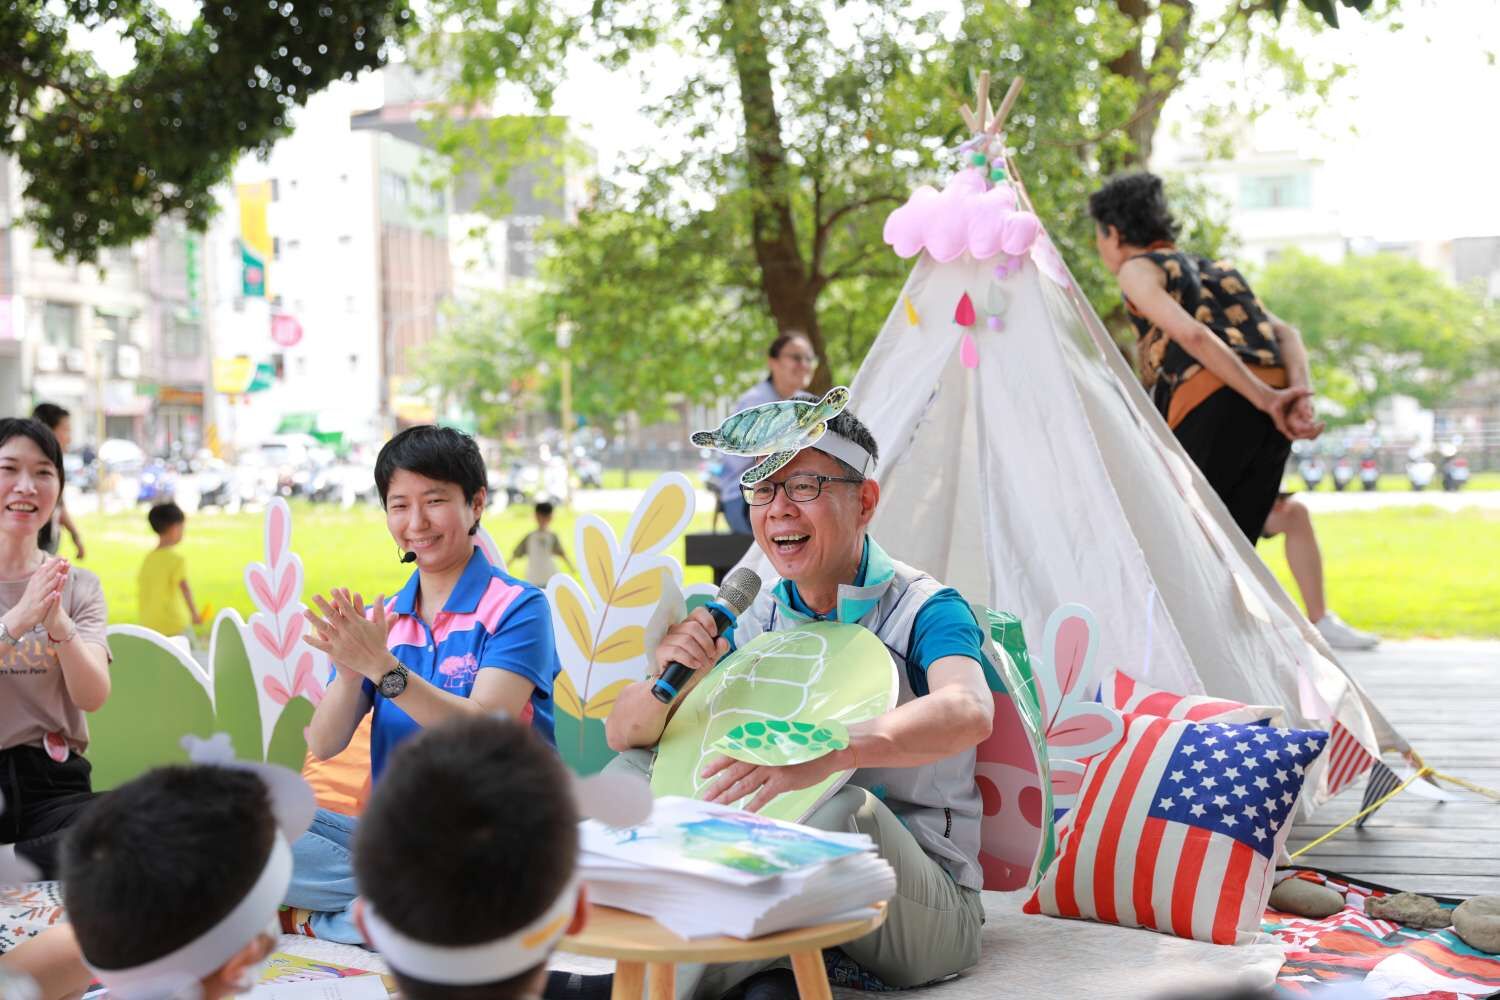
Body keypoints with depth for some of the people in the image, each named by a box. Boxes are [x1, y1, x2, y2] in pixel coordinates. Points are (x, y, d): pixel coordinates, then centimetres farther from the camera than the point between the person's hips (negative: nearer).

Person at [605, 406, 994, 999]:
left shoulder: (923, 609, -11)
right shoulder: (757, 622, 6)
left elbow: (969, 711, -36)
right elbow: (623, 733, 4)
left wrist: (826, 749, -52)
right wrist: (669, 683, -20)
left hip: (922, 902, -5)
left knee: (850, 809, -36)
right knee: (636, 769, -3)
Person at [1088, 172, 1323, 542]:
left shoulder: (1138, 269, 10)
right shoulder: (1217, 269, 32)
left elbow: (1191, 334, -9)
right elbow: (1286, 334, 15)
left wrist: (1266, 399, -12)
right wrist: (1301, 396, -1)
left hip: (1214, 402, -7)